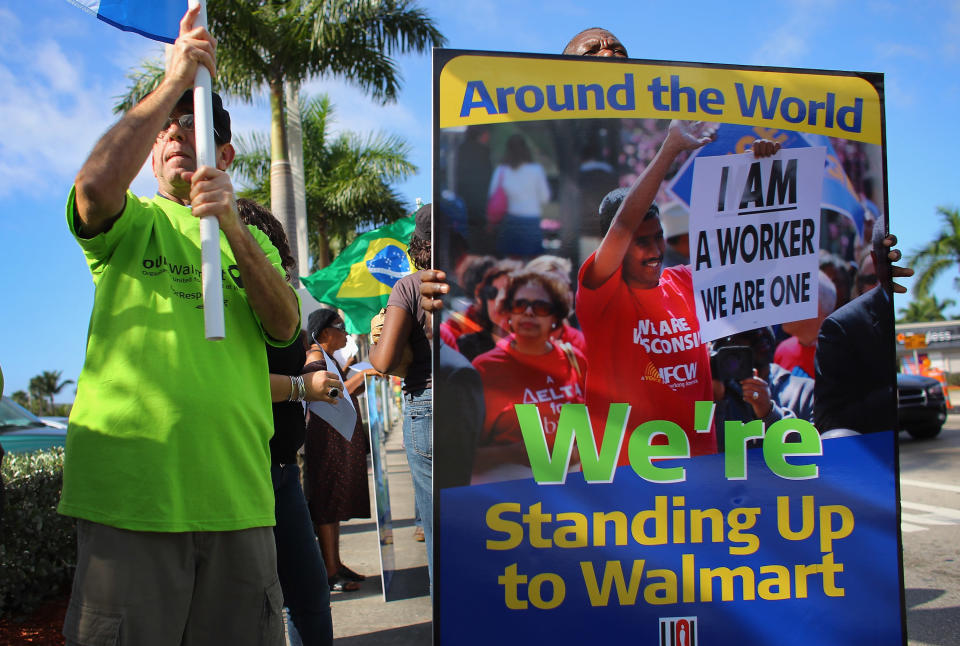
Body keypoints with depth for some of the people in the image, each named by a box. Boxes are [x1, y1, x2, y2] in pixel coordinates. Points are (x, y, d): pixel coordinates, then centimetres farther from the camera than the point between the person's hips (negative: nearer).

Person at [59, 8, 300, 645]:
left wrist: (233, 226, -14)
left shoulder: (253, 240, 19)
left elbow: (285, 327, 0)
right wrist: (175, 78, -11)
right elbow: (95, 185, -16)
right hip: (130, 491, -3)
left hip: (237, 493, 3)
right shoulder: (131, 223, 9)